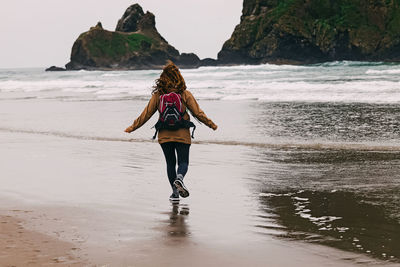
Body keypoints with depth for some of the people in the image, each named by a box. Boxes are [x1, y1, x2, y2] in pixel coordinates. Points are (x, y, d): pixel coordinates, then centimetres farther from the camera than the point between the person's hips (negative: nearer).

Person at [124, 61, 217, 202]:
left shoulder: (157, 95, -2)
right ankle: (179, 178, -25)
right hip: (182, 134, -1)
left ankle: (175, 192, 10)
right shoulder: (185, 94, -4)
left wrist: (132, 128, 12)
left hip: (164, 135, 1)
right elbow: (198, 113, 0)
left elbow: (146, 114, 2)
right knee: (183, 162, 6)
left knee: (170, 163, 13)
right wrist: (211, 124, 13)